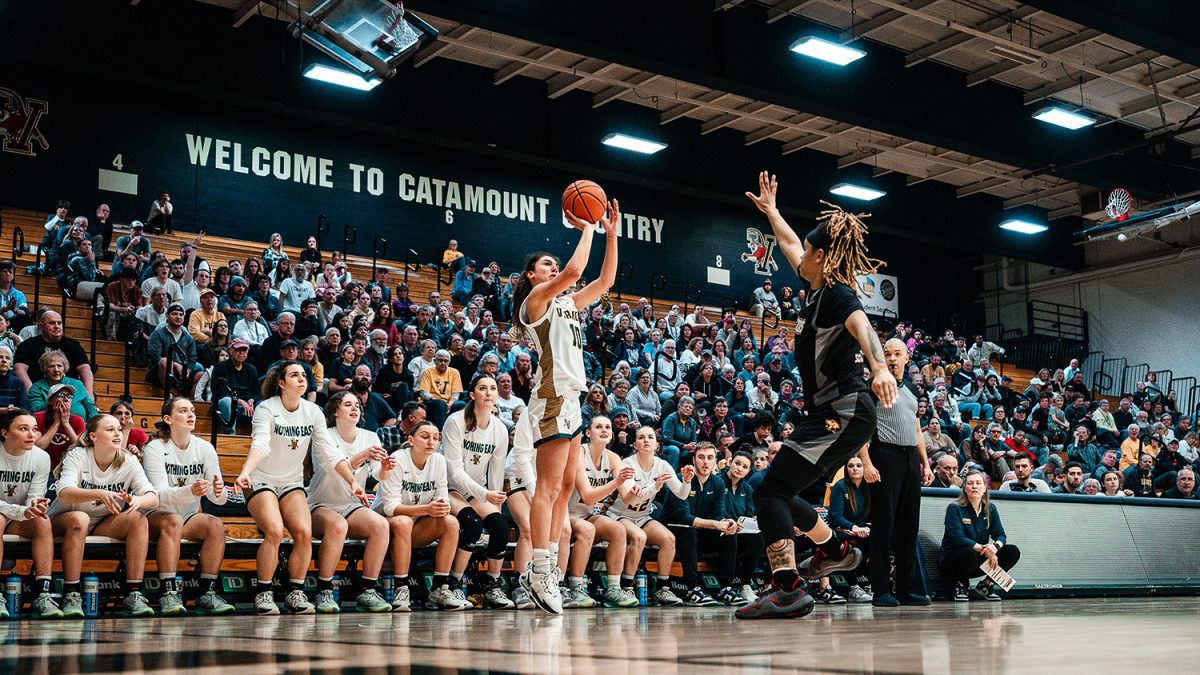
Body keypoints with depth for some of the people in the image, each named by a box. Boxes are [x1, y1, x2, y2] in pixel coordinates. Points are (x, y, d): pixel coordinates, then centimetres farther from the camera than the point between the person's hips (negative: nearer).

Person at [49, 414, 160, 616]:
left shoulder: (128, 462, -5)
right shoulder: (77, 457, -15)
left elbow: (153, 497, -17)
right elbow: (64, 494, -33)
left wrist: (138, 500, -42)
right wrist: (99, 494, -51)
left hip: (105, 524, 4)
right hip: (63, 521, -3)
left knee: (138, 519, -23)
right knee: (79, 518, -36)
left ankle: (133, 593, -24)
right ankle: (71, 594, -29)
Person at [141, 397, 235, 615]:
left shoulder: (205, 448, 1)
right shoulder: (155, 448, -10)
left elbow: (219, 498, -4)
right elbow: (160, 494, -22)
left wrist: (219, 492, -31)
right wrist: (191, 491, -42)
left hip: (189, 518, 4)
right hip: (155, 517, -4)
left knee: (216, 525, -25)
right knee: (173, 521, -35)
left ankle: (207, 593, -20)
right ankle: (169, 594, -34)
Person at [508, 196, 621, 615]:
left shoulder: (566, 303, 22)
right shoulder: (536, 298, -3)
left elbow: (604, 282, 22)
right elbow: (574, 271, -20)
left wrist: (611, 233, 16)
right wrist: (587, 229, -7)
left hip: (570, 398, 10)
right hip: (553, 396, -10)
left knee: (565, 486, 9)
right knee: (549, 487, -13)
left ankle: (540, 570, 12)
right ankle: (540, 572, -16)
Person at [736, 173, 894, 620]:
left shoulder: (838, 295, -12)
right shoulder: (820, 289, 15)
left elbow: (863, 328, -34)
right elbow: (789, 245, 34)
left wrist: (880, 369, -52)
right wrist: (769, 210, 45)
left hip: (843, 414, -10)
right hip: (831, 415, 10)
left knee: (770, 490, -18)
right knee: (776, 495, 16)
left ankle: (786, 588, -23)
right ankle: (836, 550, 33)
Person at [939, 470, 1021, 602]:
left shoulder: (990, 509, 6)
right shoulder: (954, 508, -12)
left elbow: (1001, 535, -2)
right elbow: (957, 538, -23)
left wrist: (995, 546, -27)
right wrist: (983, 549, -33)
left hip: (980, 560, 5)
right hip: (951, 560, -5)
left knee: (1013, 552, -13)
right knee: (969, 553, -39)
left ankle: (985, 586, 0)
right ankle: (960, 586, -8)